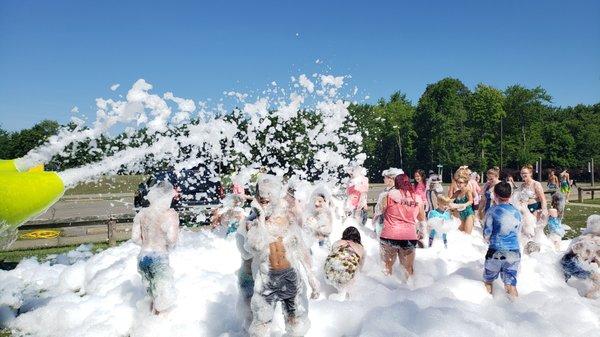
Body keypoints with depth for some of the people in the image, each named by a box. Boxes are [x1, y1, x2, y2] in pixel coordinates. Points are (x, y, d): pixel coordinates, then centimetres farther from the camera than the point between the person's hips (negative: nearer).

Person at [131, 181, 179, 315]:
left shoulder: (142, 213, 2)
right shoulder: (170, 214, -14)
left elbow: (135, 237, 2)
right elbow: (171, 239, -22)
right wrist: (167, 248, -1)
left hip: (143, 257, 6)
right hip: (159, 257, -6)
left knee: (151, 291, 27)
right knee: (162, 292, 15)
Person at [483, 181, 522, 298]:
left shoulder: (493, 211, -9)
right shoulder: (516, 212, 6)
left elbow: (486, 235, -8)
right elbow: (517, 233, 16)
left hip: (496, 252, -4)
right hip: (514, 252, 4)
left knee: (488, 280, 15)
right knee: (511, 283, 8)